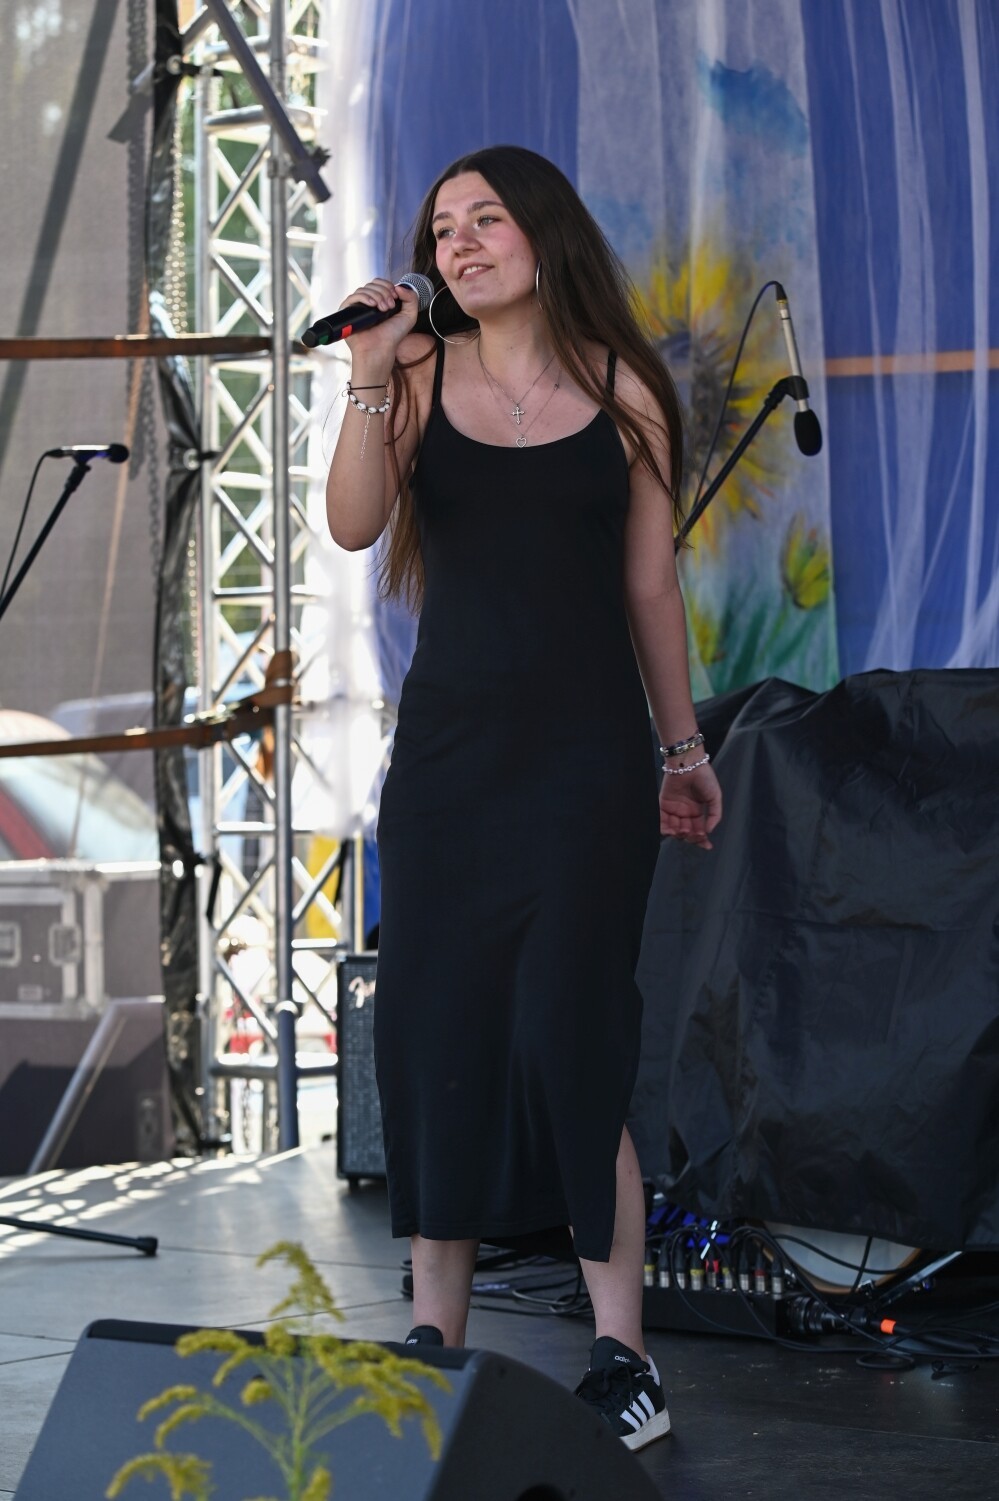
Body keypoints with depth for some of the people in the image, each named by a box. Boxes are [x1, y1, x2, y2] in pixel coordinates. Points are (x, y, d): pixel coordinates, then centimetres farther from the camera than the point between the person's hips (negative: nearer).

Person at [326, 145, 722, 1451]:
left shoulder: (622, 390, 2)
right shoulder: (424, 377, 4)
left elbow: (650, 584, 8)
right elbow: (356, 527, -10)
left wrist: (683, 745, 12)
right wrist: (368, 386, -22)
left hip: (587, 755, -2)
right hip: (447, 751, 3)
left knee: (567, 1037, -8)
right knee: (431, 1035, 2)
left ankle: (621, 1354, -1)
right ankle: (435, 1338, 11)